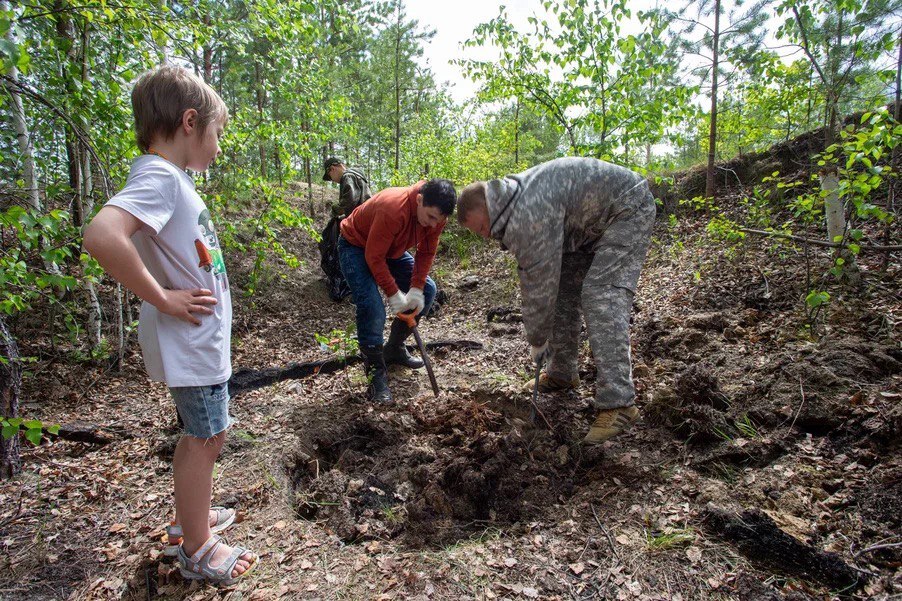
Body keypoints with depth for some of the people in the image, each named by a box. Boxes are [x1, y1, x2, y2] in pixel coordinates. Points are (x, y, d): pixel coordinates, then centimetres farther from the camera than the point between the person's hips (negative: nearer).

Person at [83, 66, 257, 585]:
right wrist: (162, 299, -26)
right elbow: (102, 236, -38)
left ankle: (192, 517, 42)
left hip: (206, 337, 9)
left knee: (206, 434, 22)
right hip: (192, 341, -9)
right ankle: (197, 549, 24)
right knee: (204, 438, 5)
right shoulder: (159, 176, -21)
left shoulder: (170, 176, 9)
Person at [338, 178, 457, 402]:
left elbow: (426, 252, -8)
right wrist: (394, 294, -28)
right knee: (372, 307, -25)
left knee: (427, 290, 4)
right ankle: (376, 374, -11)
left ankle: (395, 350, 17)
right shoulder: (392, 209, -40)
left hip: (391, 248, 8)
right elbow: (374, 256, -33)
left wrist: (416, 289, -18)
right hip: (357, 247, -7)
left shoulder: (435, 213, -18)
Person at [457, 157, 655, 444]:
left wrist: (537, 340, -13)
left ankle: (618, 403, -24)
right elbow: (530, 273, 6)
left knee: (603, 296, -22)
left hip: (627, 209, -10)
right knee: (563, 286, 9)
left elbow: (539, 284, -27)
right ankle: (562, 373, 22)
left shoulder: (530, 215, -32)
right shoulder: (516, 202, 0)